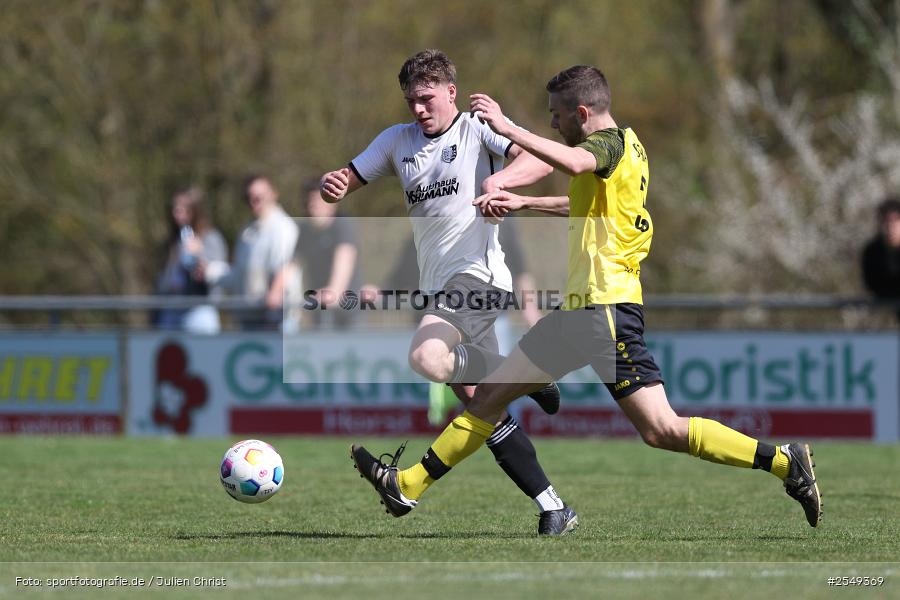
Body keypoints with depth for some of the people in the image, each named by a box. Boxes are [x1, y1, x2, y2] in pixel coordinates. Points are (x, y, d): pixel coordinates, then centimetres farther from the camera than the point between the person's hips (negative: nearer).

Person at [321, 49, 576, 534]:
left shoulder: (477, 130, -2)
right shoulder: (397, 141, 18)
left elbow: (541, 158, -16)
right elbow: (349, 179, 19)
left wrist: (500, 180, -36)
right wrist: (332, 184, -6)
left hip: (477, 273, -7)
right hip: (438, 285, 8)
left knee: (427, 357, -34)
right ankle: (552, 508, 8)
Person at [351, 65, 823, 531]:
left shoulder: (611, 142, -12)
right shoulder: (622, 144, 17)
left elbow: (575, 162, -38)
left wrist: (509, 129, -34)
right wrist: (523, 203, 33)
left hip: (607, 308, -10)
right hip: (580, 308, 10)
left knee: (661, 430, -10)